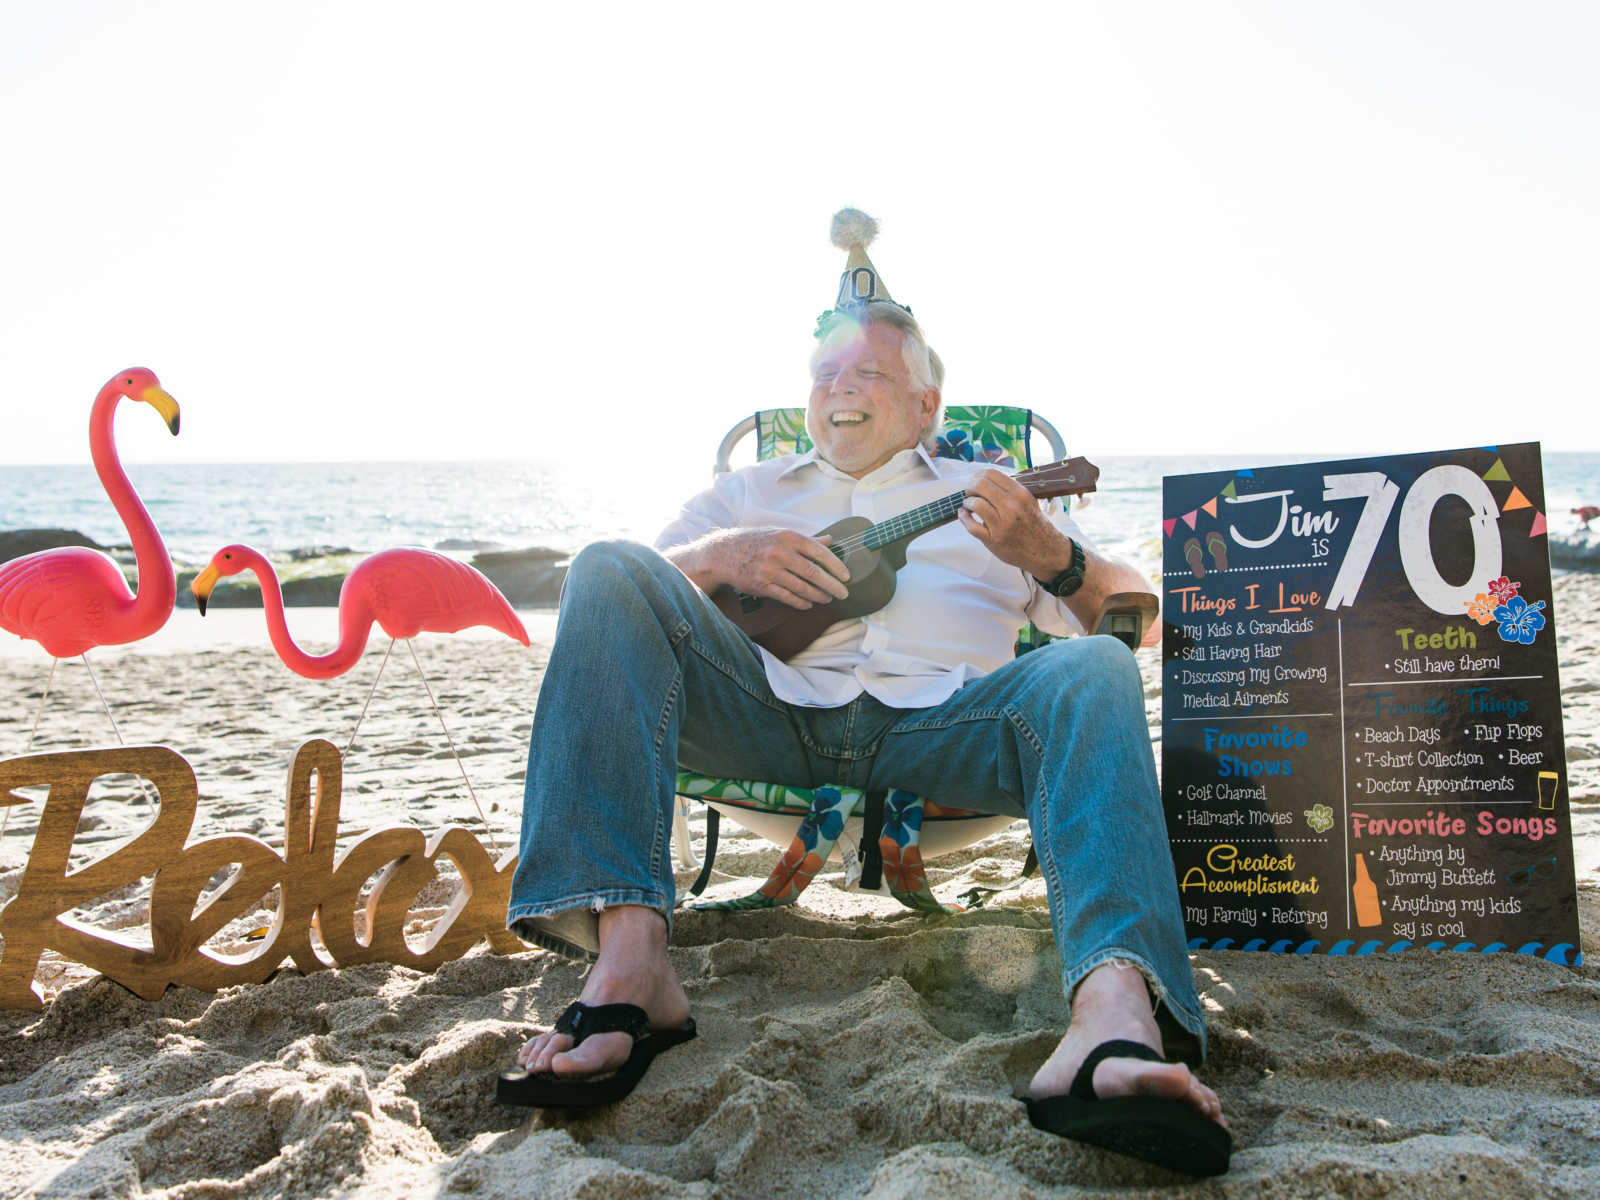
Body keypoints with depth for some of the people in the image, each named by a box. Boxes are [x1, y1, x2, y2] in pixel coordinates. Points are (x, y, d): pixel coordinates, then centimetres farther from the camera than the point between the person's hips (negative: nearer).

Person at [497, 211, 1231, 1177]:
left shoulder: (987, 493, 30)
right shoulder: (751, 490, 32)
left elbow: (1136, 608, 19)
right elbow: (629, 592, 18)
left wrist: (1048, 556, -4)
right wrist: (722, 555, -4)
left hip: (935, 716, 0)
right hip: (768, 704, 1)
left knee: (1094, 670, -29)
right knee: (607, 569, -21)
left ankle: (1114, 1017, -55)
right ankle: (628, 961, -36)